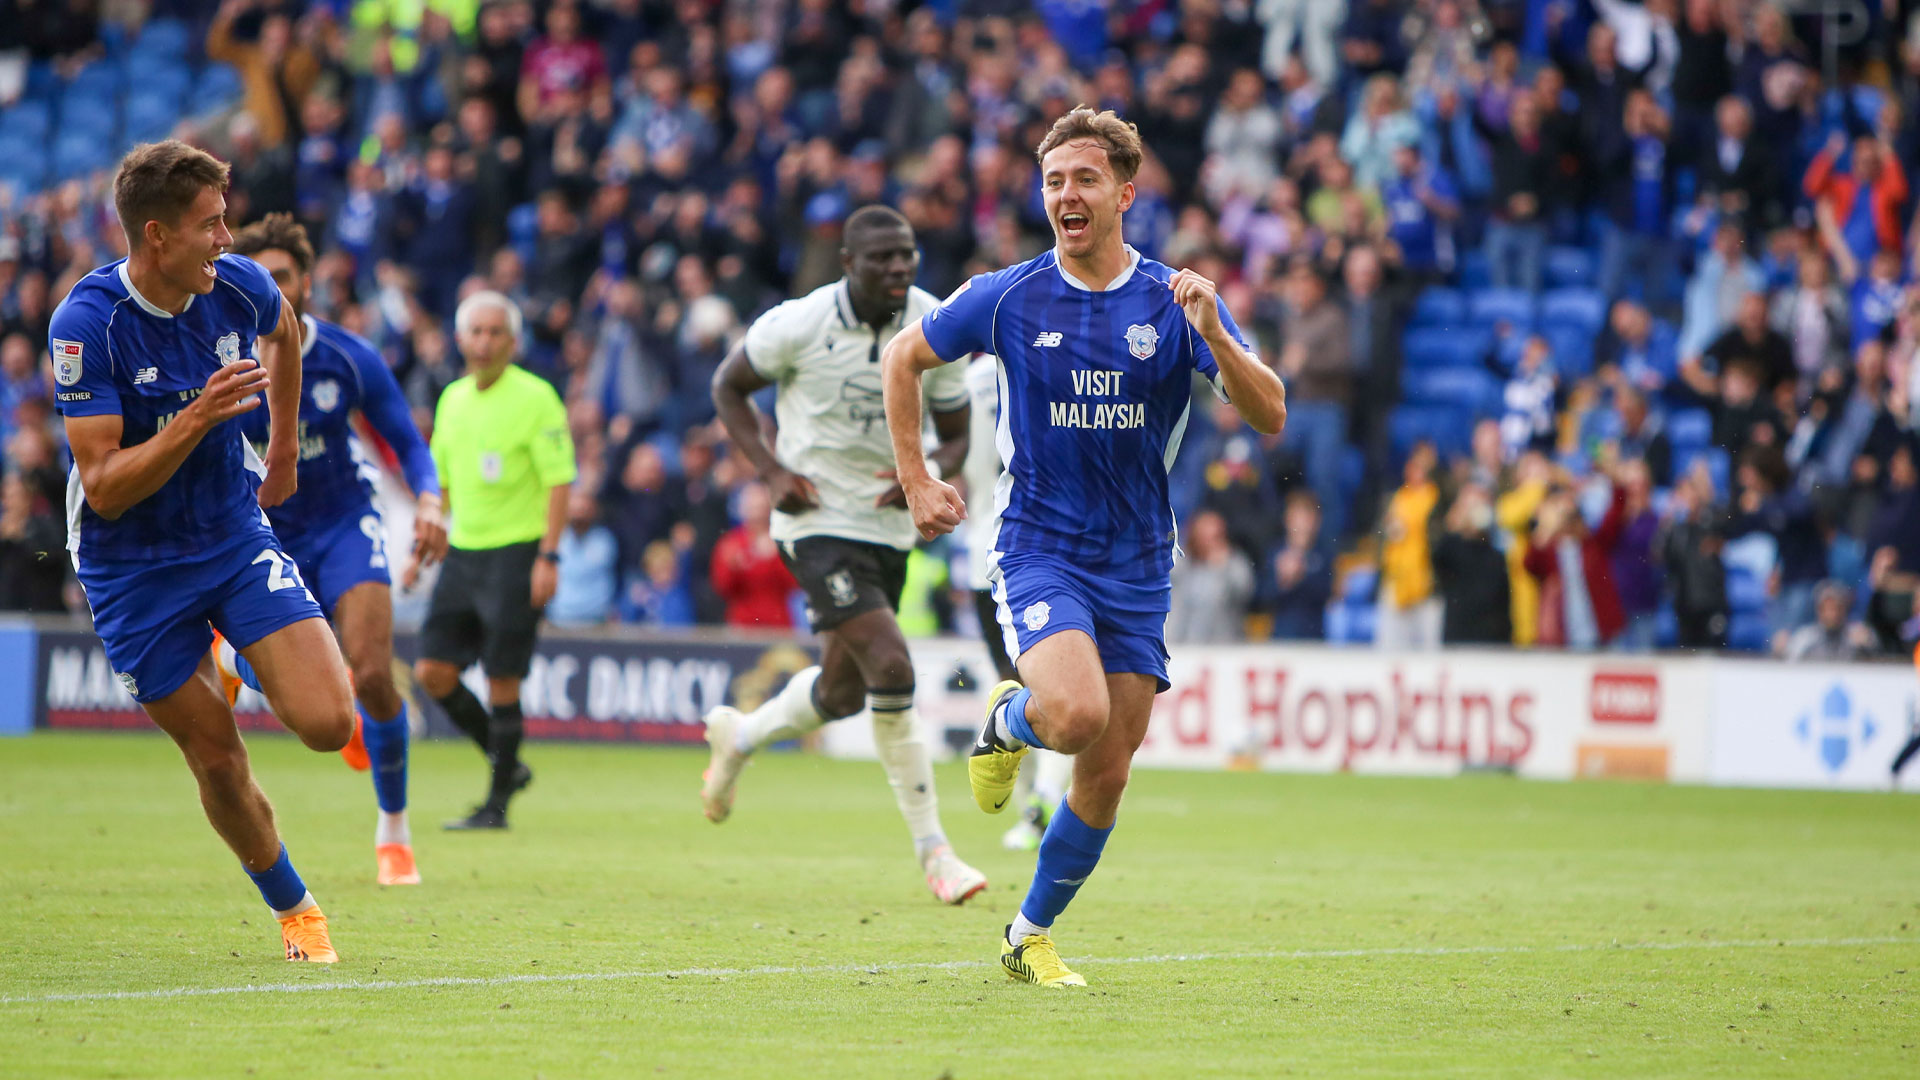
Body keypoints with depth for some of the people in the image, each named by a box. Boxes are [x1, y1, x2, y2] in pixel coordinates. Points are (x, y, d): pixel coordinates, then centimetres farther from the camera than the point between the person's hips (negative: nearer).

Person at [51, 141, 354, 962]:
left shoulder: (238, 287, -10)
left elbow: (284, 332, 18)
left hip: (235, 534, 3)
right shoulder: (85, 324, -23)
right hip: (133, 569, -3)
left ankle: (236, 662, 21)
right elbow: (104, 486, -24)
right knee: (215, 753, 1)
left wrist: (284, 448, 25)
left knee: (327, 723, -13)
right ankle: (292, 908, 25)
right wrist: (196, 418, -36)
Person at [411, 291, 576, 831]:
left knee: (502, 682, -5)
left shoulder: (535, 398, -8)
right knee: (434, 671, 1)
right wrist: (420, 552, 17)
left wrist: (548, 557, -18)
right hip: (463, 553, 7)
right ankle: (507, 764, 18)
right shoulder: (453, 399, 12)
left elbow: (559, 481, -11)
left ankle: (497, 803, 3)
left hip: (516, 552, -7)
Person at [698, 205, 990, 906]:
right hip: (818, 521, -6)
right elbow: (729, 386, 1)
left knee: (843, 694, 15)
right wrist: (771, 470, -12)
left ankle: (739, 737, 47)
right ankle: (932, 850, -12)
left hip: (890, 527, 6)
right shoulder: (800, 324, -14)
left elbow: (956, 437, 5)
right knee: (892, 666, -20)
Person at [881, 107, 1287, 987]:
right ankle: (1008, 720, 9)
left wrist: (1213, 334, -26)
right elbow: (903, 358, 11)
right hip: (1038, 546, -2)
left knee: (1106, 775, 3)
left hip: (1136, 566, 2)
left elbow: (1269, 417, -9)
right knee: (1078, 713, -28)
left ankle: (1030, 935, 24)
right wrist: (916, 481, 5)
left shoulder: (1174, 303, -3)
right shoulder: (1007, 299, -4)